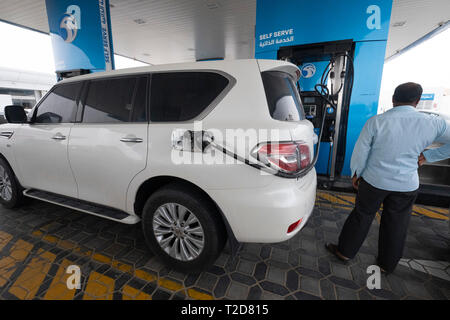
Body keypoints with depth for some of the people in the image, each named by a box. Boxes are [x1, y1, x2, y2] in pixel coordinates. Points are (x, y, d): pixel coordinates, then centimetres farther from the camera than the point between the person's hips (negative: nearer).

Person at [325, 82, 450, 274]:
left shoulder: (376, 122, -14)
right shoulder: (433, 123, -6)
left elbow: (360, 152, -8)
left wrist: (356, 174, 6)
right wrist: (426, 156, 5)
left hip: (374, 181, -2)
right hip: (407, 186, 3)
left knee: (362, 216, 13)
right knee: (396, 225, 17)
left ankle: (345, 251, 28)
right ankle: (387, 265, 36)